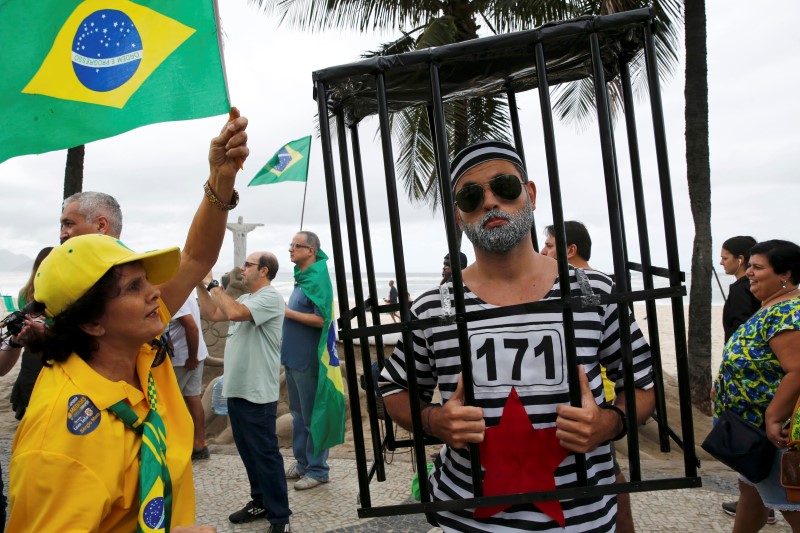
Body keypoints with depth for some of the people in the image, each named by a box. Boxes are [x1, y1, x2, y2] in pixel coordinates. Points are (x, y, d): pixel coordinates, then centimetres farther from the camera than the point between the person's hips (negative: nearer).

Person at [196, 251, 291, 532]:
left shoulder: (270, 297, -14)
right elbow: (212, 314, 16)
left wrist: (212, 283, -17)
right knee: (248, 451, 17)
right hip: (237, 389, 10)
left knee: (265, 453, -3)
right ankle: (260, 502, 31)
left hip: (257, 393, -10)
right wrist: (201, 285, 6)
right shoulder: (245, 299, 17)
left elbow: (234, 312, -28)